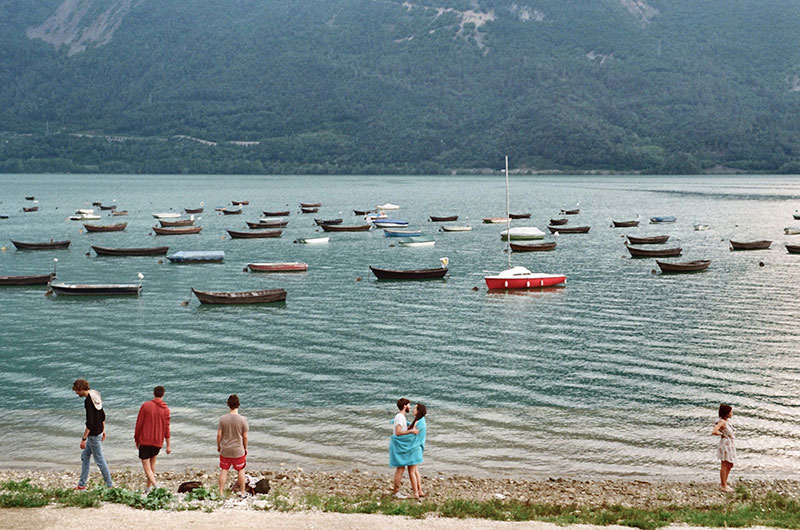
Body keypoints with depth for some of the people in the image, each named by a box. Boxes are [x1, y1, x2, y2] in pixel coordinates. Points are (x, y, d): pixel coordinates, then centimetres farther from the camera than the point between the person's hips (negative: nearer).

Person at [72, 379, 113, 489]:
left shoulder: (88, 401, -22)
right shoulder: (96, 396, 8)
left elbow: (89, 423, -25)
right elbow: (103, 416, 16)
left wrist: (84, 438, -21)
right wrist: (103, 430, 23)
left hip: (93, 434, -10)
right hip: (98, 432, 10)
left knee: (99, 460, -1)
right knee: (84, 457, 16)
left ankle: (110, 485, 6)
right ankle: (82, 484, 21)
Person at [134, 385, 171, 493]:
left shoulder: (145, 405, -5)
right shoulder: (165, 409, 0)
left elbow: (139, 424, -4)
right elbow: (166, 428, 0)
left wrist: (136, 439, 6)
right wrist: (168, 445, 5)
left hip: (145, 440, -3)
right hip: (158, 441, 3)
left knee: (146, 465, -2)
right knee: (152, 462, 21)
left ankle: (155, 485, -22)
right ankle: (148, 487, 22)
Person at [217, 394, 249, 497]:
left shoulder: (223, 419, -10)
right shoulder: (242, 419, -14)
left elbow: (219, 435, -5)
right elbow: (245, 436, -7)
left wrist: (218, 446, 11)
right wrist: (245, 448, 8)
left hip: (225, 450, 1)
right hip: (238, 450, -1)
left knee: (224, 470, 12)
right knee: (241, 470, 14)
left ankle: (221, 492, 16)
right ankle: (242, 492, 22)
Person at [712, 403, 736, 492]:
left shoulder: (727, 421, 10)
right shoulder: (721, 422, -17)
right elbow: (714, 432, -30)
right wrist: (722, 434, -15)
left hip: (730, 445, 10)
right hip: (725, 444, -10)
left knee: (730, 465, 16)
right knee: (724, 466, -2)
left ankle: (724, 483, 26)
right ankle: (723, 485, 5)